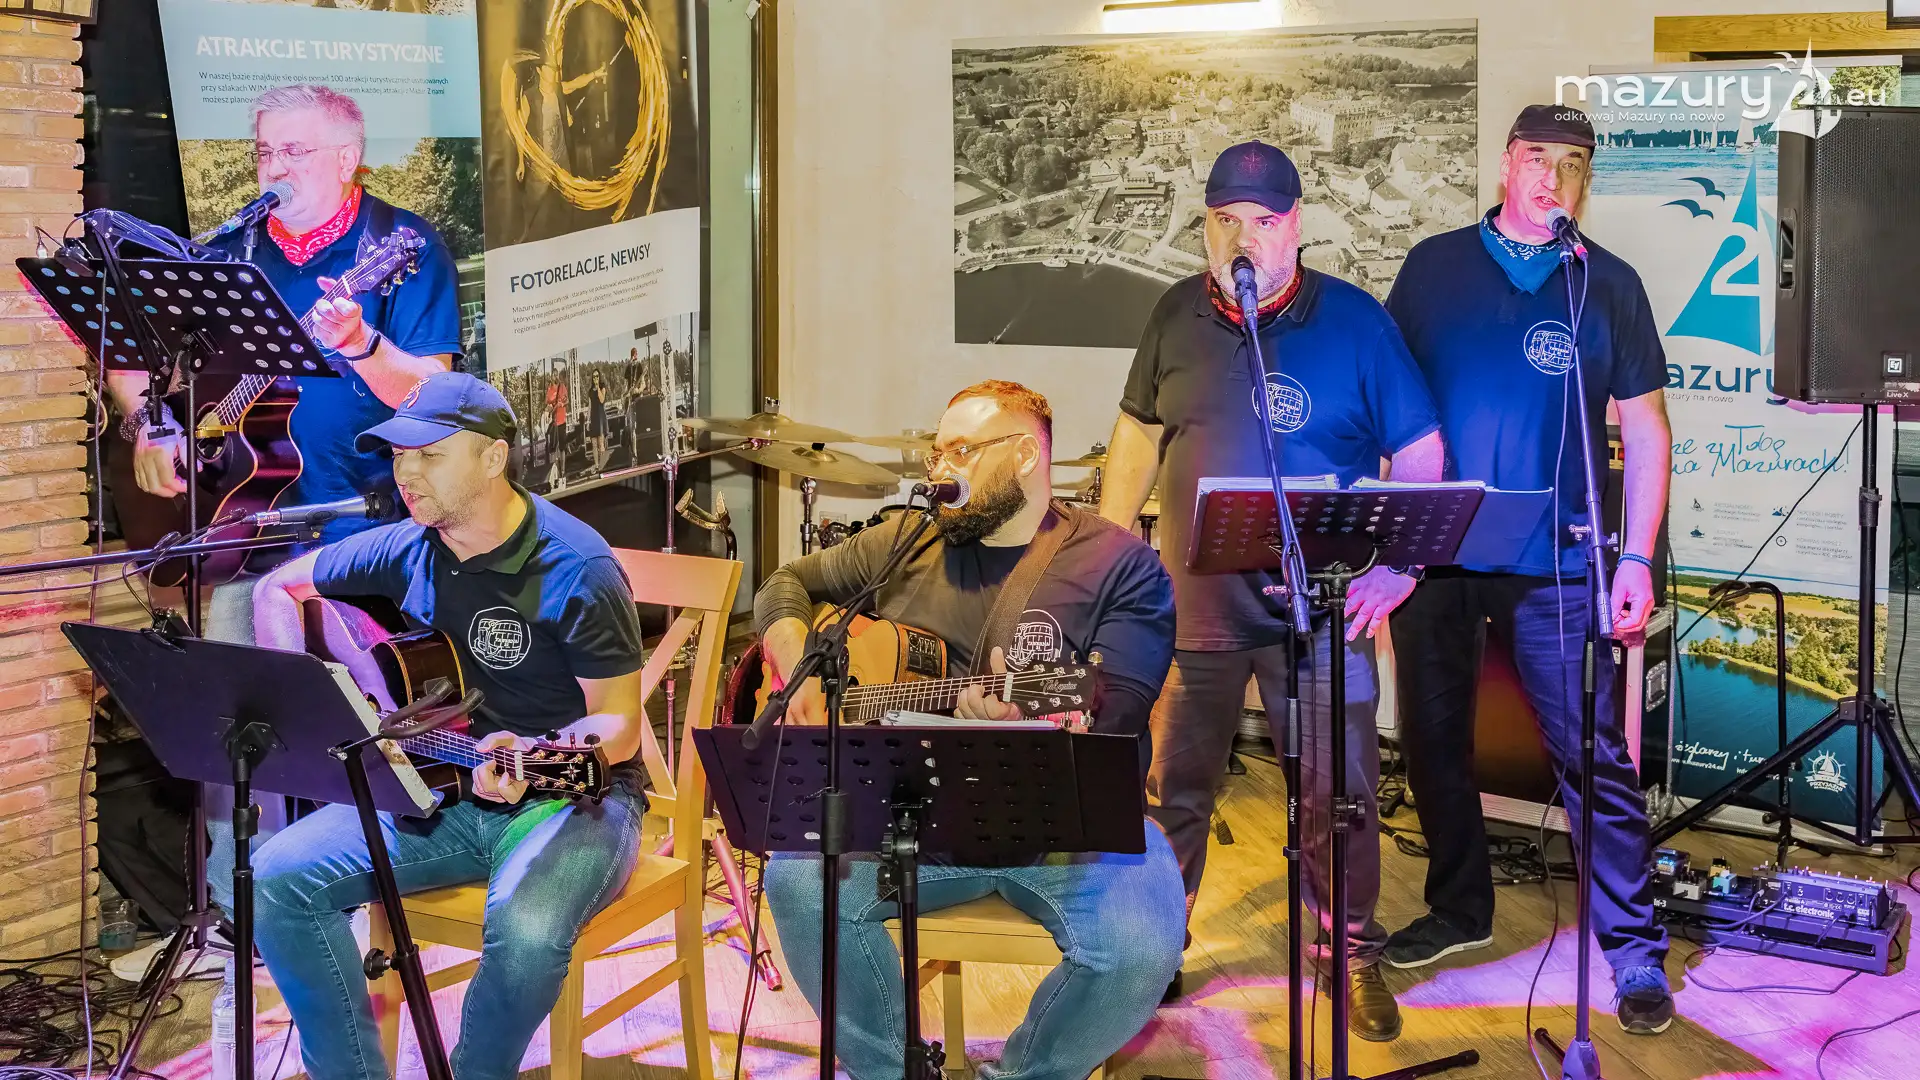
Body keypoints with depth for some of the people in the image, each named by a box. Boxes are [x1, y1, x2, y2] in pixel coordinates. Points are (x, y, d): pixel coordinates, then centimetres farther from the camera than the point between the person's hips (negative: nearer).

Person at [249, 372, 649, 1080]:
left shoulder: (576, 570, -15)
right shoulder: (405, 550, 4)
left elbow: (618, 721, -12)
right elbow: (279, 587, 19)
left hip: (571, 792, -6)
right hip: (435, 788, 6)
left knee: (526, 932, -36)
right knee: (275, 881, -15)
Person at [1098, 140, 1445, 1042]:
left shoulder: (1353, 322, -3)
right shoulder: (1176, 318, 5)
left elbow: (1419, 453, 0)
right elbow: (1138, 435, 15)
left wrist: (1395, 566, -10)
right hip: (1191, 605, 2)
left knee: (1338, 797, 1)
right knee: (1171, 792, 10)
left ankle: (1355, 955, 20)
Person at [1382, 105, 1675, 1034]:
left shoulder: (1607, 284, 3)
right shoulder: (1433, 268, 6)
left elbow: (1645, 426, 3)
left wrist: (1637, 559, -5)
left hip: (1556, 563, -2)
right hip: (1433, 553, 2)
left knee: (1593, 755, -5)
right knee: (1433, 739, 12)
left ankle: (1635, 948, 3)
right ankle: (1459, 908, 31)